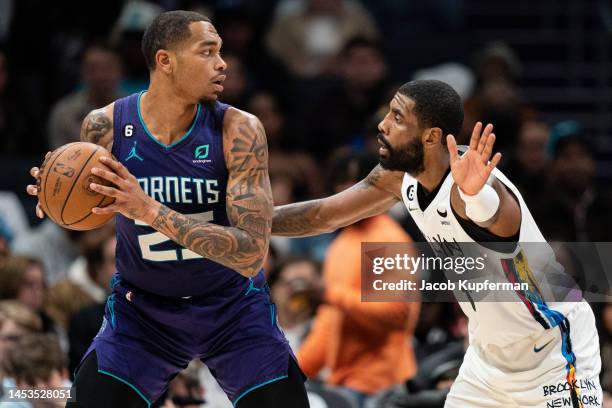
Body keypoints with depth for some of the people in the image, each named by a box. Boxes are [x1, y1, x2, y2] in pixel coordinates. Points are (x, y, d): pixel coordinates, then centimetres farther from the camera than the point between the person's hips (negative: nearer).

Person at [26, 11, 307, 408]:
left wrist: (151, 212, -38)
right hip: (142, 309, 1)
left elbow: (252, 254, -29)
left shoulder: (238, 130, -21)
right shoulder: (105, 126, -15)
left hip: (233, 307, -1)